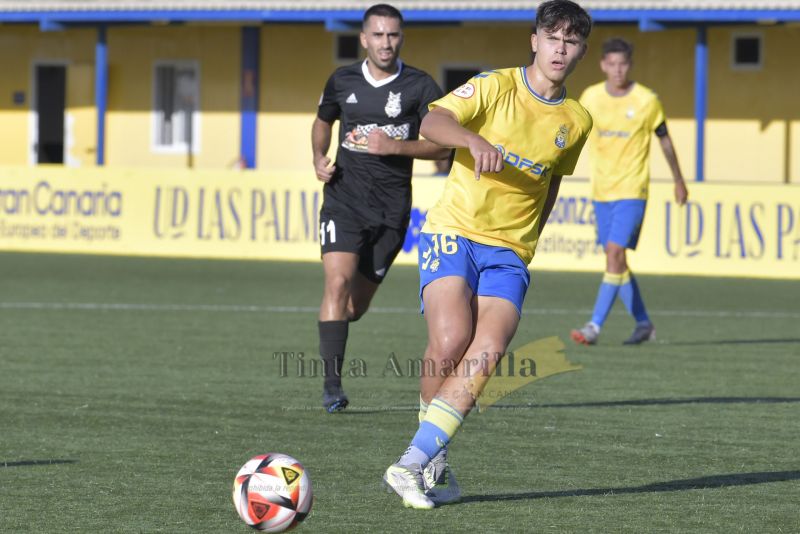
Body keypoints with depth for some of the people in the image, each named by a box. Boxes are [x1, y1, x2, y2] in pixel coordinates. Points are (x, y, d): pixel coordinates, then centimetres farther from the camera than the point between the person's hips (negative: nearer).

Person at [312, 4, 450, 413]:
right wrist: (319, 159, 7)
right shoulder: (342, 82, 5)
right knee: (338, 282, -19)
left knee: (358, 303, 5)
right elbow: (323, 122, 25)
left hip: (392, 207, 0)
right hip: (344, 199, 0)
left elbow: (441, 145, -2)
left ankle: (331, 344, 37)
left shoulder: (420, 87, -2)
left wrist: (395, 146, -16)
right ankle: (331, 383, -19)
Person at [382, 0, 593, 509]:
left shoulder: (577, 121, 10)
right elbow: (433, 122, -18)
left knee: (488, 350, -21)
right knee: (451, 341, -24)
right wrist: (474, 140, -37)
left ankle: (412, 465, -22)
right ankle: (434, 459, -2)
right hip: (452, 232, -3)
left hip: (509, 252, 3)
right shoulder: (495, 87, -3)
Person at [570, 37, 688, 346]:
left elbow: (664, 140, 7)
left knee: (615, 252, -16)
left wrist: (678, 180, 16)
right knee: (616, 260, 8)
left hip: (632, 190, -5)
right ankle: (643, 323, 22)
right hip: (601, 190, 5)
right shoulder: (591, 97, 2)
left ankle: (595, 326, -17)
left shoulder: (646, 101, -6)